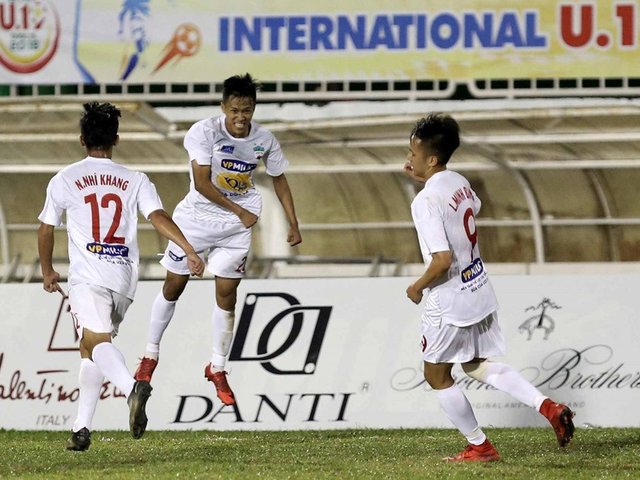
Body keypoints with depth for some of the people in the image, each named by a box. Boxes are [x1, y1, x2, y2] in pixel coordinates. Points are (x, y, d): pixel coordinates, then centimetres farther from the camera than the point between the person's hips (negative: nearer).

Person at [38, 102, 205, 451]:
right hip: (124, 279, 4)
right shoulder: (135, 181, 10)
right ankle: (81, 428, 14)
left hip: (87, 276, -4)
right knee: (90, 349, 18)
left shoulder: (64, 180, 7)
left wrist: (47, 271, 29)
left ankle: (132, 387, -50)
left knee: (95, 343, -19)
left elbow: (46, 230, 14)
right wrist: (189, 250, -13)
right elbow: (158, 216, -6)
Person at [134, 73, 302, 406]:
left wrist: (293, 225, 6)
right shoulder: (204, 132, -20)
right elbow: (202, 184, -23)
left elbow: (279, 179, 7)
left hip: (236, 227, 2)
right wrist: (239, 211, -23)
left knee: (226, 293, -2)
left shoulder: (264, 140, -8)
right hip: (197, 216, -2)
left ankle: (217, 369, 12)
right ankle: (151, 354, 27)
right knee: (173, 286, 9)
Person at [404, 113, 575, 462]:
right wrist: (424, 178, 23)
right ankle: (546, 406, 8)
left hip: (449, 303, -8)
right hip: (479, 290, 8)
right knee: (477, 366, 23)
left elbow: (443, 260, -30)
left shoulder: (425, 202, -25)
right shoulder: (460, 183, 1)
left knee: (436, 375, 12)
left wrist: (417, 287, -12)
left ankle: (479, 447, 20)